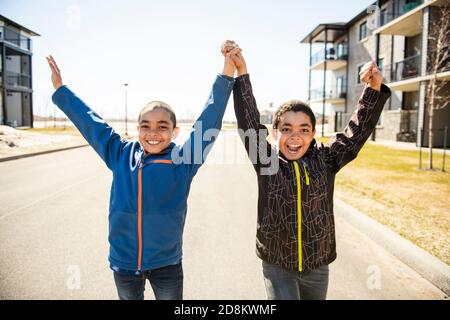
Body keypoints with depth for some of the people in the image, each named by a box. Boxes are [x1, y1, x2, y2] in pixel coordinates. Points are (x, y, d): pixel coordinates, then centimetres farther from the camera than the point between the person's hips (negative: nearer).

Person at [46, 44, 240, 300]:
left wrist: (226, 76, -19)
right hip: (124, 261, 3)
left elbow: (209, 121, -13)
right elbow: (90, 121, 6)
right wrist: (60, 89, 15)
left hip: (167, 264, -2)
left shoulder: (183, 159, -11)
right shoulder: (120, 154, -3)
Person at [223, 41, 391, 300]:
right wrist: (241, 71, -20)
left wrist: (374, 89, -17)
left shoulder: (326, 160, -7)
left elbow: (358, 129, -6)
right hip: (277, 266, -2)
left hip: (317, 267, 3)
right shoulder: (266, 160, -11)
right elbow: (249, 119, -16)